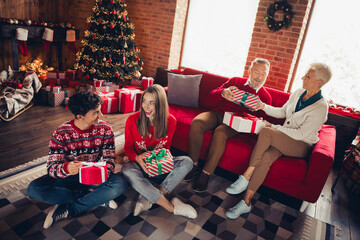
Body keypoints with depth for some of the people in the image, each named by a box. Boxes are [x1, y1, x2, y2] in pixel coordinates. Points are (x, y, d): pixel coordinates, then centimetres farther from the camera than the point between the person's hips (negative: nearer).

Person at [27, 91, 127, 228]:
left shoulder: (105, 129, -10)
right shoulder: (61, 133, -15)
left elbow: (109, 158, -8)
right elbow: (51, 167, -18)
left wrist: (104, 172, -32)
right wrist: (66, 169, -43)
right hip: (69, 177, 0)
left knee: (120, 184, -30)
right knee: (34, 189, -25)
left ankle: (66, 210, -21)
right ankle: (97, 198, -19)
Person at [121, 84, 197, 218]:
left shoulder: (170, 121, -9)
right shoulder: (132, 120, -13)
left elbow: (166, 147, 4)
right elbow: (128, 148, -4)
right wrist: (137, 158, -27)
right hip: (140, 165, -1)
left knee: (187, 162, -23)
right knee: (127, 170, -35)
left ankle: (147, 199, -26)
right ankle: (172, 207, -28)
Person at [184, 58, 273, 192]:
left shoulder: (265, 97, 12)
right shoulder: (235, 81, 16)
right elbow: (212, 95, 9)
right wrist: (223, 93, -14)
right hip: (217, 113, 3)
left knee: (220, 132, -37)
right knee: (196, 123, -29)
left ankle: (206, 173, -26)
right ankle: (194, 165, -17)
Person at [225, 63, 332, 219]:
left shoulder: (320, 107, -16)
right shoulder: (298, 93, 7)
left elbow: (301, 134, -20)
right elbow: (282, 112, 18)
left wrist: (272, 127, -19)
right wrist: (263, 106, 2)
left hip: (301, 146, -6)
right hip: (283, 140, 6)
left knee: (265, 132, -33)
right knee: (265, 157, -28)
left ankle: (245, 177, -25)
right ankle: (246, 202, -25)